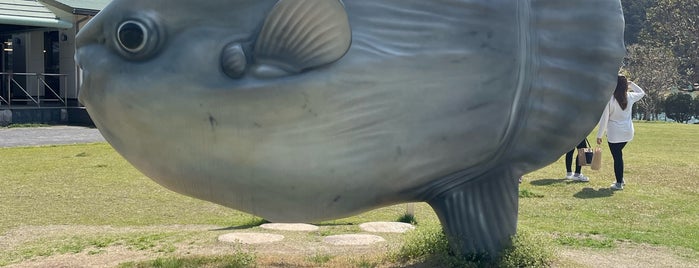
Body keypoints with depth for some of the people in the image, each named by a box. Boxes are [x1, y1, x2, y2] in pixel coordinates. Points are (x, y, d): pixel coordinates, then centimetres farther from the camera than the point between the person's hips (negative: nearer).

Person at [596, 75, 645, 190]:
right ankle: (621, 178, 26)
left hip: (614, 133, -5)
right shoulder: (630, 97, -2)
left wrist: (599, 135, -4)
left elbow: (604, 118, -12)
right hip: (628, 132, 5)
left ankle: (619, 183, 9)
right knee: (618, 154, 23)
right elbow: (642, 93, 23)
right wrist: (631, 84, 16)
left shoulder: (609, 99, -15)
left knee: (617, 157, 2)